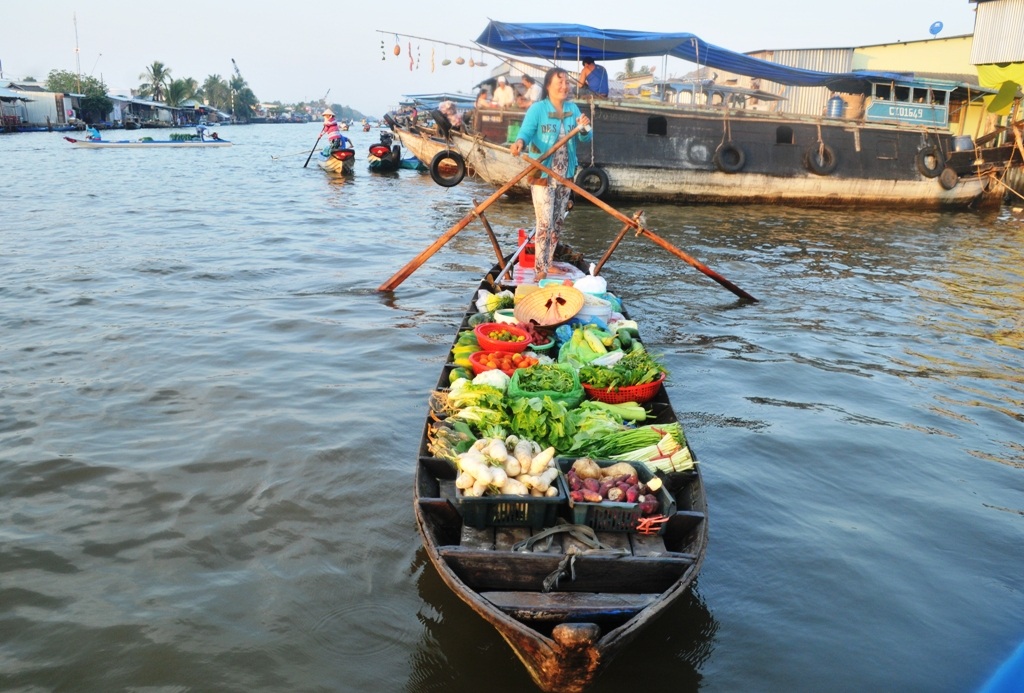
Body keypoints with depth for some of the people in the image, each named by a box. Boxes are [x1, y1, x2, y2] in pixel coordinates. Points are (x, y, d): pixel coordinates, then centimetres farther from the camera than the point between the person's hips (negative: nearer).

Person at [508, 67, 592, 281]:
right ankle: (540, 272, -6)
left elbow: (585, 138, 2)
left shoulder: (573, 109, 6)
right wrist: (519, 142, -45)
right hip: (542, 176, -6)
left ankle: (549, 264, 29)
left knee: (558, 223, 14)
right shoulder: (537, 109, -9)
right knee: (545, 224, -11)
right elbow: (526, 131, -23)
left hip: (565, 177, 6)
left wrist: (585, 128, -21)